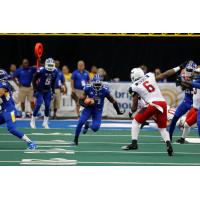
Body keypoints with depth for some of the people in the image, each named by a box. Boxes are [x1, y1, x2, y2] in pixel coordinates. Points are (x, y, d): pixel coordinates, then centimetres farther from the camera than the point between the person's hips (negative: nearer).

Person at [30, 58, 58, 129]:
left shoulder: (55, 72, -4)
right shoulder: (41, 71, -20)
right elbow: (34, 80, -10)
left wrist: (53, 91, 10)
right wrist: (35, 90, -13)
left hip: (48, 91, 5)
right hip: (40, 90, -5)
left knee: (47, 106, 1)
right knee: (38, 105, -12)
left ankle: (45, 122, 12)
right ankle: (32, 121, 1)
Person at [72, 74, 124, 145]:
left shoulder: (104, 90, -16)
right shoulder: (88, 88, -15)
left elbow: (113, 101, -4)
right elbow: (81, 100, -9)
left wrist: (118, 111, 3)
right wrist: (86, 104, -31)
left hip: (98, 110, 0)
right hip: (89, 108, 0)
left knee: (95, 128, -13)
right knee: (80, 122, -20)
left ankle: (88, 125, 27)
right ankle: (76, 139, 1)